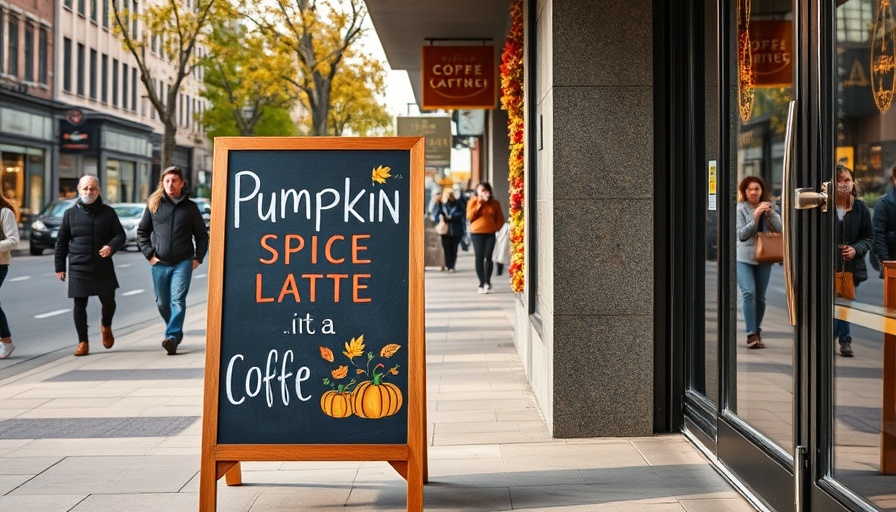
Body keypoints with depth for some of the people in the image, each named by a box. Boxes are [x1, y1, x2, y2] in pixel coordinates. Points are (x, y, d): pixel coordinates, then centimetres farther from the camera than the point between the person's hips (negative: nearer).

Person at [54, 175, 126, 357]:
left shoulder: (108, 212, 4)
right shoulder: (71, 213, 4)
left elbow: (120, 235, 6)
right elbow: (62, 242, 8)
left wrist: (111, 246, -16)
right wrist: (59, 266, 6)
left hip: (104, 267, 0)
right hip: (78, 268, 0)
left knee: (108, 301, 3)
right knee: (80, 304, -1)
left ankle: (106, 326, 36)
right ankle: (83, 342, 10)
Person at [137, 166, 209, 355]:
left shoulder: (190, 207, 4)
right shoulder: (153, 205, 5)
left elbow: (202, 235, 10)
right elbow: (142, 232, 11)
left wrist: (198, 258, 1)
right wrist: (149, 254, 0)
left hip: (183, 263, -2)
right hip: (159, 263, 2)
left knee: (178, 300, -15)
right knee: (162, 303, 11)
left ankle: (172, 337, -20)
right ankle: (176, 331, 31)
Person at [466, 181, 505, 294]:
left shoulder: (495, 203, 10)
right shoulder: (473, 202, 7)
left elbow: (500, 219, 12)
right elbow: (470, 217, -4)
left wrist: (496, 227, -5)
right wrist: (479, 204, -8)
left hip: (490, 233, 1)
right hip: (477, 233, -1)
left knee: (488, 257, -6)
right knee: (479, 258, -4)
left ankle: (487, 282, 4)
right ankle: (482, 283, 0)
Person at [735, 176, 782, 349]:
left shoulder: (769, 207, 9)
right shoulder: (740, 208, -4)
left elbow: (780, 229, 1)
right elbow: (742, 234, -10)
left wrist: (770, 214, -13)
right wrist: (755, 217, -20)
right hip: (743, 257, -4)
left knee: (760, 297, 8)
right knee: (748, 293, -17)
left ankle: (757, 331, 22)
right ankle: (751, 335, -16)